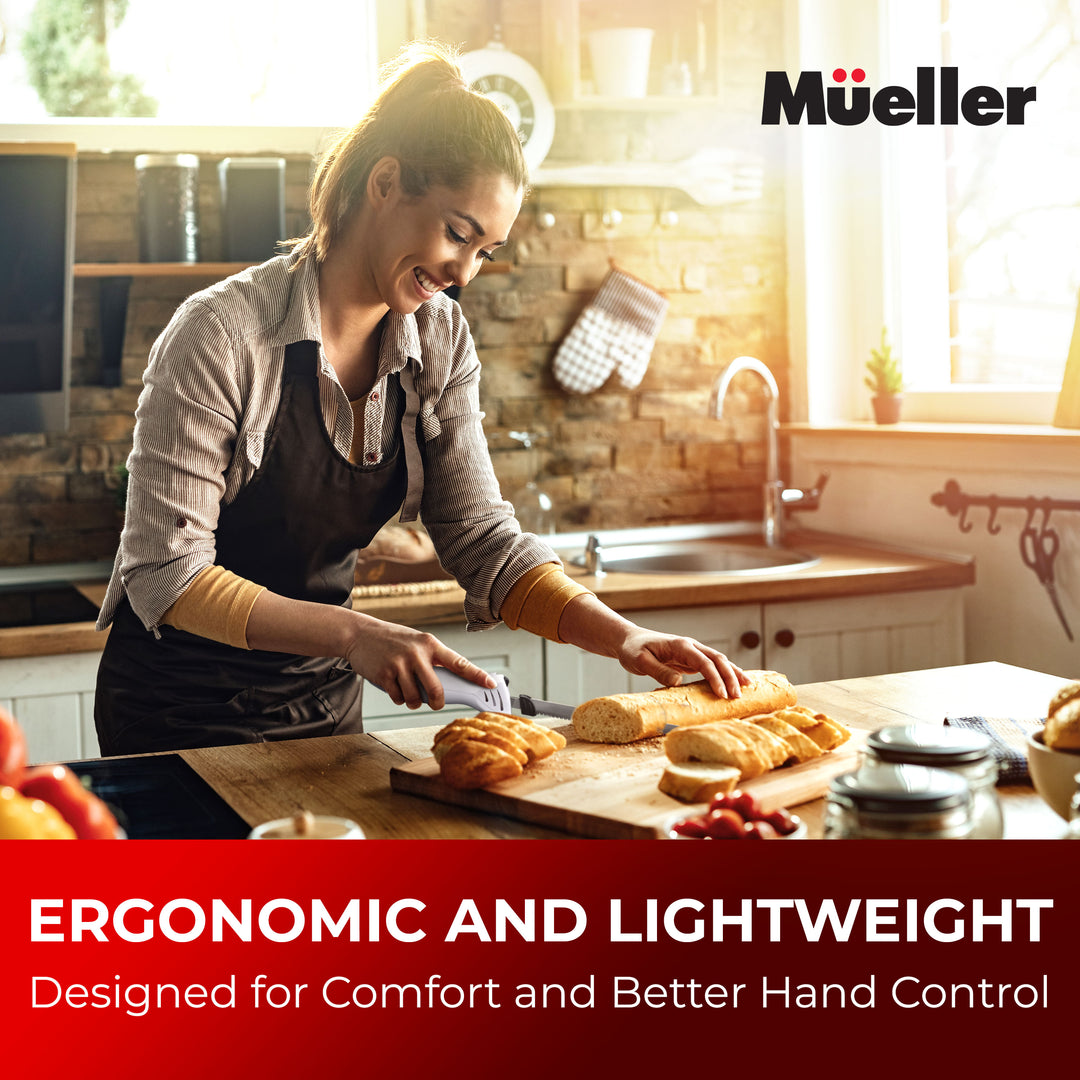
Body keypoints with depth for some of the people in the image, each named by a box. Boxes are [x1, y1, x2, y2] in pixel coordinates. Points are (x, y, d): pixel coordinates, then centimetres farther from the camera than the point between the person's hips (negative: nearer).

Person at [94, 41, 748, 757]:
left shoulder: (439, 340, -5)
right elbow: (165, 576, -24)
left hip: (327, 702, 5)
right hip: (178, 716, -5)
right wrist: (354, 634, -34)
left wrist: (621, 636, -20)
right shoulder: (222, 335, -23)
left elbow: (480, 536, -5)